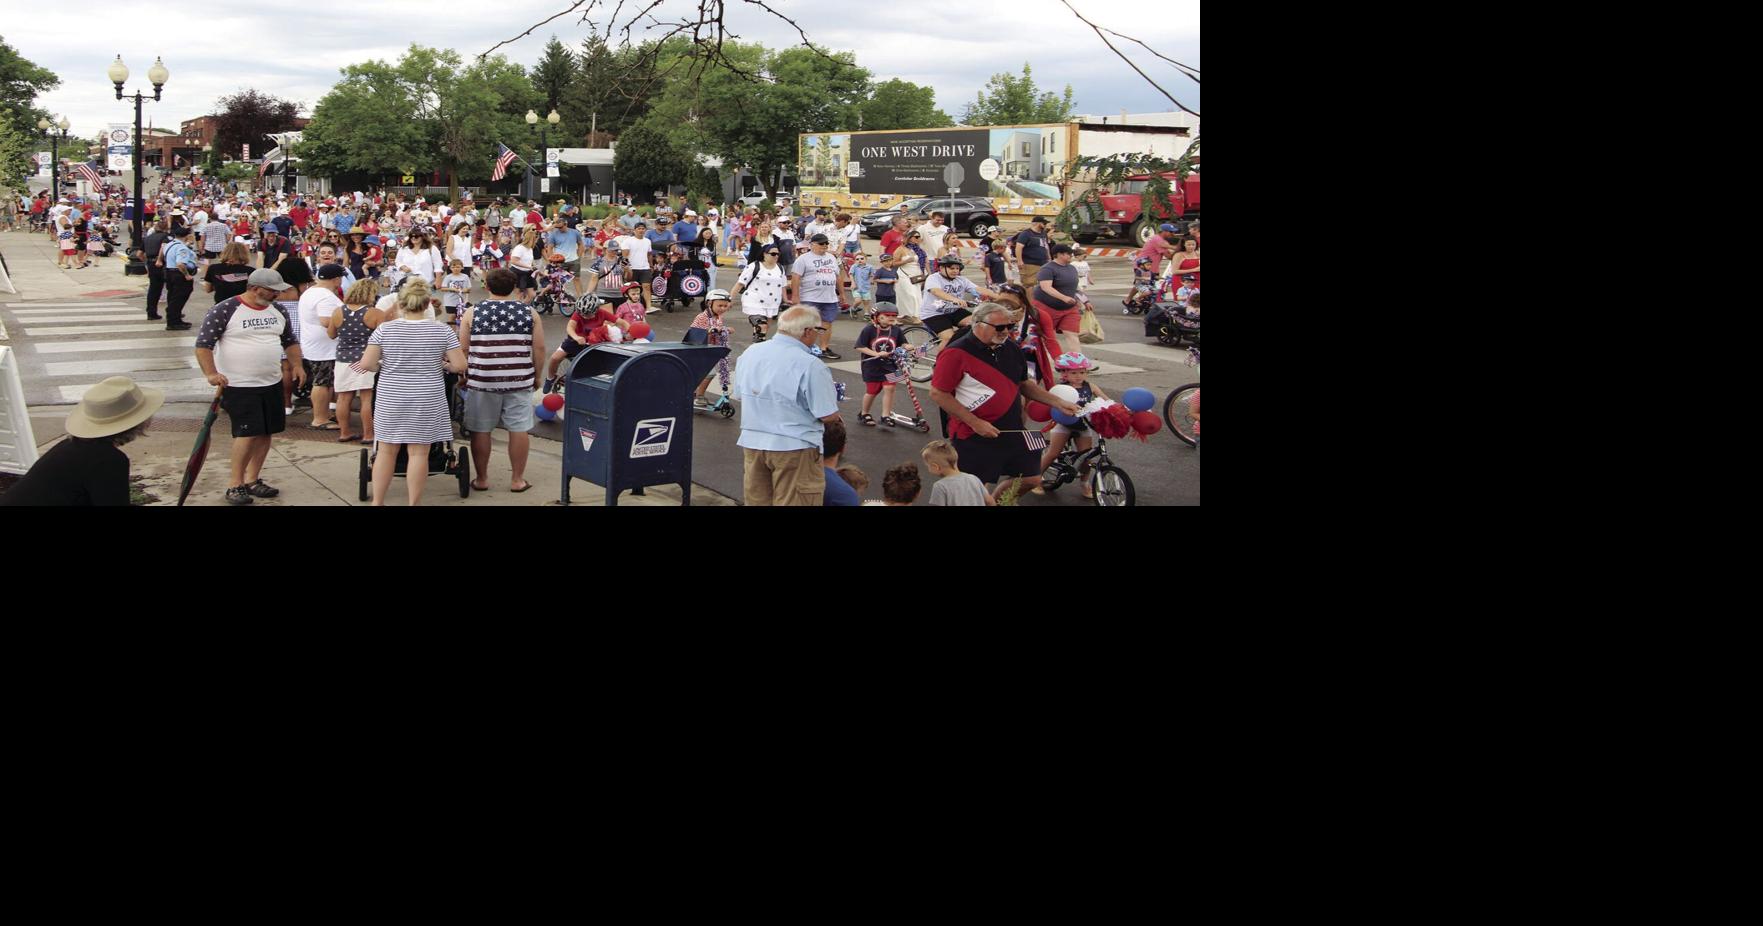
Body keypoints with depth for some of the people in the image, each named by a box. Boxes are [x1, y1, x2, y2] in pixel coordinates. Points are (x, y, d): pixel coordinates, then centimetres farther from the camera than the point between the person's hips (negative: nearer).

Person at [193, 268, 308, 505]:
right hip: (239, 386, -7)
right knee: (247, 432, -13)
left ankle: (252, 481, 20)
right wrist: (211, 373, -22)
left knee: (265, 432, 7)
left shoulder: (277, 311, 9)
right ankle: (235, 486, -3)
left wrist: (297, 364, 7)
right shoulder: (225, 311, -11)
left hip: (272, 384, 7)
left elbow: (290, 341, 22)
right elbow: (203, 344, -12)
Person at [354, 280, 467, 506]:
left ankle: (377, 502, 17)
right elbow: (460, 366, -6)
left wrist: (384, 367, 12)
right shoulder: (442, 331, -5)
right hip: (426, 401, -1)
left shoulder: (385, 329, -4)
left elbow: (366, 364, -7)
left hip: (391, 399, 1)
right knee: (418, 452, 4)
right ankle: (414, 503, 9)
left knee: (386, 451, 10)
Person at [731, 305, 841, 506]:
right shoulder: (810, 366, -18)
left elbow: (739, 396, 14)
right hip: (793, 448, -6)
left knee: (757, 501, 16)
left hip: (752, 443, 6)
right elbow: (828, 416, -16)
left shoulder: (749, 353, 2)